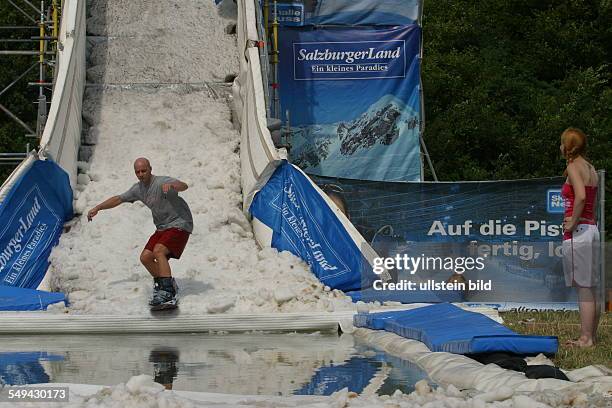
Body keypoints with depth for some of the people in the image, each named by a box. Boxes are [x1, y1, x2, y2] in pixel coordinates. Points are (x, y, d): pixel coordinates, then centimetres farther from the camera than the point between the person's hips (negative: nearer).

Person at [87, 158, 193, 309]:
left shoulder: (162, 182, -18)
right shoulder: (138, 189, 7)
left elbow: (183, 186, -37)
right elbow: (119, 199, 21)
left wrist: (171, 185, -59)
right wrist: (97, 208, 20)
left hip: (179, 224, -9)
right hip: (162, 227, 9)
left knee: (158, 251, -28)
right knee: (145, 257, 1)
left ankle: (168, 293, -35)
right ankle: (166, 285, 19)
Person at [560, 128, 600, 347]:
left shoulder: (574, 167, -10)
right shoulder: (590, 169, 16)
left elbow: (581, 196, -24)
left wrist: (573, 222, -16)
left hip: (578, 231, -9)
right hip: (592, 229, 9)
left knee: (583, 288, -7)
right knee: (591, 288, 11)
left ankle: (585, 338, -6)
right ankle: (591, 335, 15)